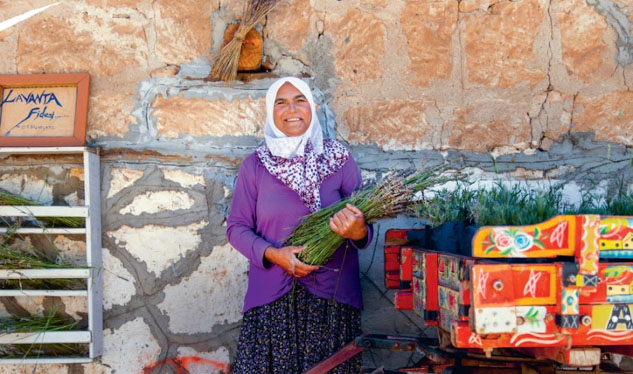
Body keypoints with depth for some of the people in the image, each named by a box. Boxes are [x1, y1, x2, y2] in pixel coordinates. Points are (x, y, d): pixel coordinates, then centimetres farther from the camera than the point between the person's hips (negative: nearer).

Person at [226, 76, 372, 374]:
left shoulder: (339, 159, 3)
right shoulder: (255, 165, 4)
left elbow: (363, 227, 4)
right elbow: (236, 227, 4)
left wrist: (358, 231, -21)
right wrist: (273, 254, -13)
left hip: (332, 298, 0)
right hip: (271, 298, 0)